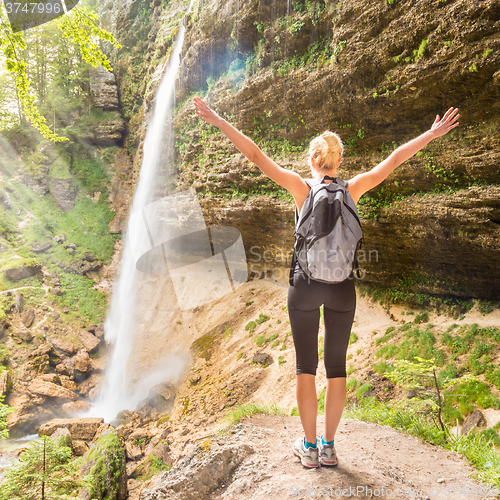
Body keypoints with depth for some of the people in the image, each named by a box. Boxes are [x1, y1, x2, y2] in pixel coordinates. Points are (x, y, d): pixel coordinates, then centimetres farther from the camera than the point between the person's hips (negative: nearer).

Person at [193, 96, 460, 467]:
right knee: (337, 367, 12)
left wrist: (218, 121, -4)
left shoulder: (302, 187, -6)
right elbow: (394, 160, 7)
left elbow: (257, 155, -7)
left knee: (306, 367, 10)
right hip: (342, 288, 2)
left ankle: (310, 447, 20)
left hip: (306, 286, -2)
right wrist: (433, 133, 18)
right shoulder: (352, 189, 0)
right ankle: (329, 446, 23)